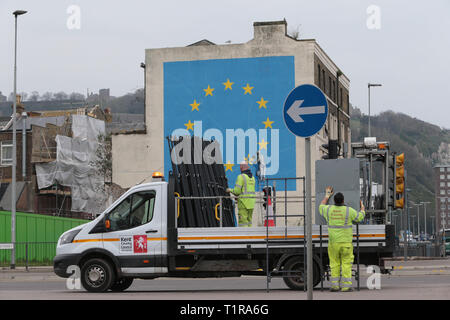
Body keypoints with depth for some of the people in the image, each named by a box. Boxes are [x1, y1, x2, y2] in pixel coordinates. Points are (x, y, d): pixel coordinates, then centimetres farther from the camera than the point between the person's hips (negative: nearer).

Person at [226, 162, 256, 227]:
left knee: (243, 222, -7)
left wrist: (230, 190, 7)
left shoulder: (241, 177, -10)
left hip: (243, 202, -7)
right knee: (249, 220, 13)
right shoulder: (252, 177, 14)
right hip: (251, 202, 7)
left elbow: (237, 191, -14)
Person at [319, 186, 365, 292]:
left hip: (332, 242, 3)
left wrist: (327, 195, 36)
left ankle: (335, 285, 9)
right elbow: (360, 217, 5)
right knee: (346, 264, 1)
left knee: (334, 264, 10)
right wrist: (362, 208, 24)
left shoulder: (329, 209, 1)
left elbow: (321, 207, 24)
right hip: (346, 242, -3)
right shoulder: (349, 210, -8)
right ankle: (346, 286, -1)